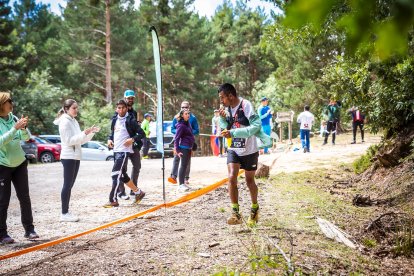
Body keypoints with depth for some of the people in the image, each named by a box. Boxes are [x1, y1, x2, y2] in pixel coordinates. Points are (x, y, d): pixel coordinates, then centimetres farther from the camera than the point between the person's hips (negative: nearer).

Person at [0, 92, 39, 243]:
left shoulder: (13, 118, 2)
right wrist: (15, 128, -30)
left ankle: (29, 229, 14)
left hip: (19, 163, 5)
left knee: (24, 197, 6)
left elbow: (26, 137, 0)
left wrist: (23, 128, -20)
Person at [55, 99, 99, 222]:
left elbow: (81, 140, 16)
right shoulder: (65, 122, -11)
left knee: (70, 185, 10)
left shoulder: (74, 121, 15)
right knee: (67, 185, -6)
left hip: (76, 157, 9)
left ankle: (66, 212, 14)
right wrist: (84, 133, -21)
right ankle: (64, 214, -2)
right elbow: (69, 140, -18)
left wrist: (91, 132, 4)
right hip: (68, 157, -9)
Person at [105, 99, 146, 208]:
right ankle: (138, 192, 29)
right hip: (116, 150, 8)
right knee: (122, 175, 15)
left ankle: (113, 200, -6)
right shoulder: (114, 120, 12)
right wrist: (110, 139, 6)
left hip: (124, 151, -8)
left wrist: (132, 139, -23)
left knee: (116, 174, -12)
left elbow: (142, 134, -8)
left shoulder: (130, 120, -8)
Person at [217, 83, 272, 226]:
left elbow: (256, 126, -28)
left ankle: (255, 208, 34)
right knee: (232, 177, -14)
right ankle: (235, 213, -10)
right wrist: (223, 118, -11)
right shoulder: (228, 108, -1)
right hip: (233, 149, 4)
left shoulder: (245, 105, -20)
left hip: (249, 150, -4)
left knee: (249, 180, 10)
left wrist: (233, 133, -33)